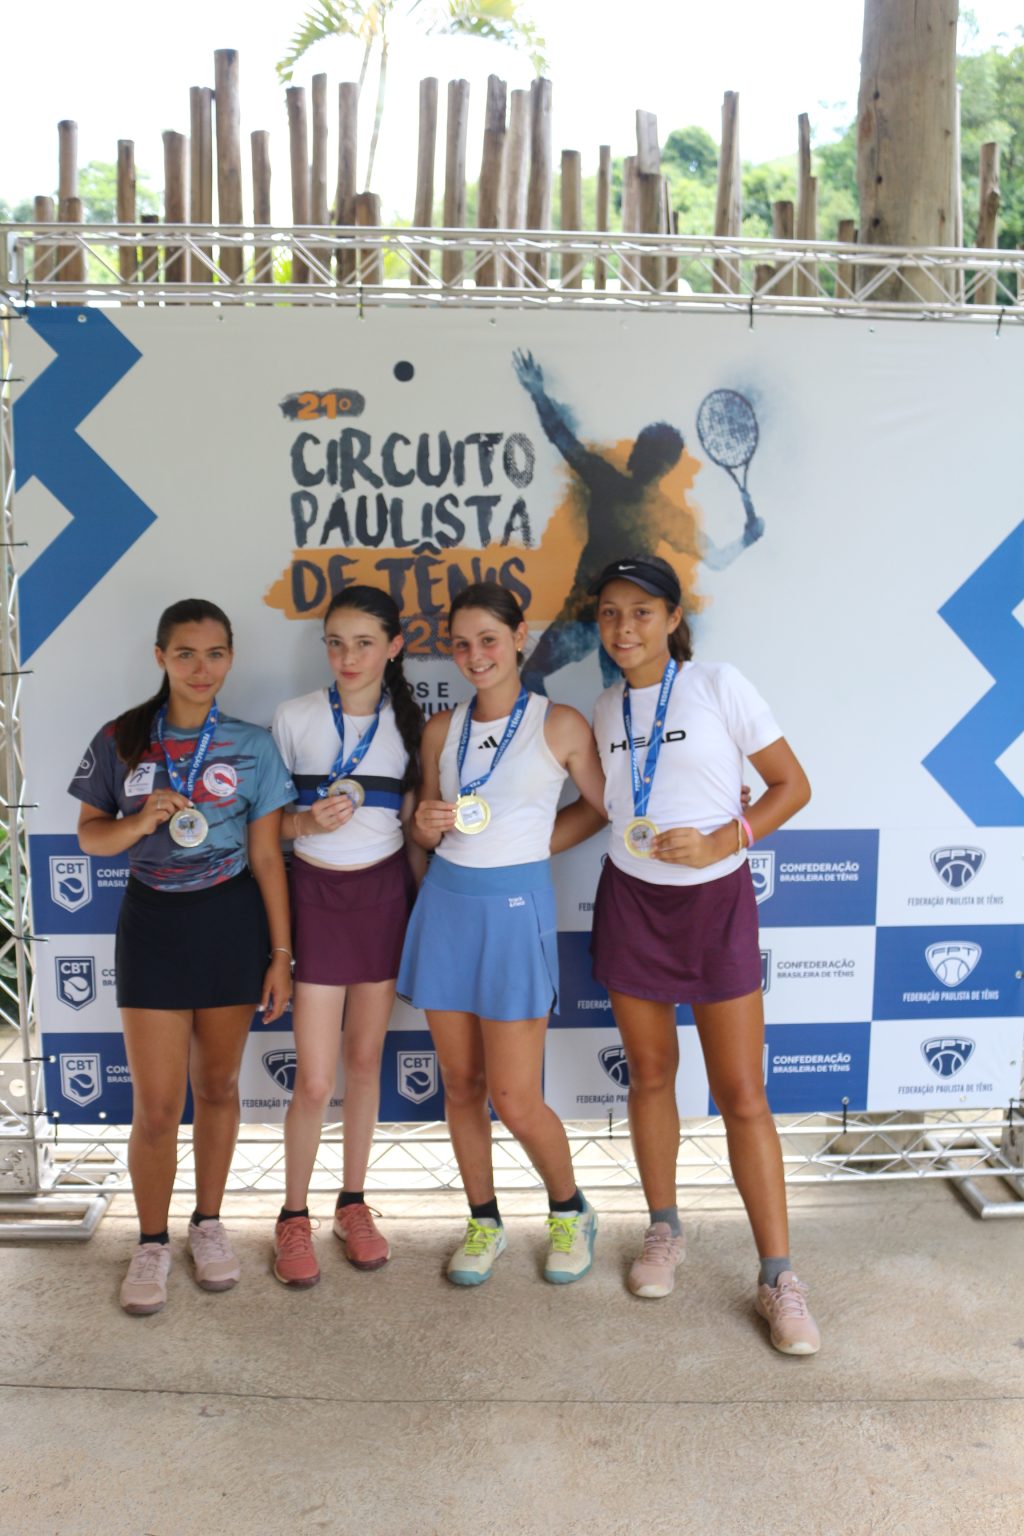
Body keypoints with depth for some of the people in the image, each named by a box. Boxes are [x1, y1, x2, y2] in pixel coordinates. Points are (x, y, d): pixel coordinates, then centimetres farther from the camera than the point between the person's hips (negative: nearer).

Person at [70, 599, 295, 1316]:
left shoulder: (252, 746, -3)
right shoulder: (120, 740, -2)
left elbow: (267, 855, -1)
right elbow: (90, 833, 4)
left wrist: (281, 953, -2)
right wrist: (139, 822, -19)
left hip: (232, 920, 1)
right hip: (153, 921, 0)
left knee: (218, 1085, 13)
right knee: (156, 1103, 2)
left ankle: (209, 1223, 33)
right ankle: (152, 1243, 23)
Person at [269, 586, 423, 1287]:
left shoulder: (409, 722, 3)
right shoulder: (296, 717, -3)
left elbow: (411, 822, 8)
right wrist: (310, 819, -17)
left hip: (384, 891, 2)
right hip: (316, 890, -2)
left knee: (365, 1058, 12)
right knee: (315, 1079, -2)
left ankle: (354, 1204, 28)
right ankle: (294, 1216, 19)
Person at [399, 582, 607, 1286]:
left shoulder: (561, 724, -6)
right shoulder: (442, 729, 7)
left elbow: (614, 809, 2)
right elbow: (427, 834, 14)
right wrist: (428, 823, -7)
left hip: (516, 909, -4)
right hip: (446, 904, 4)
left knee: (516, 1100, -2)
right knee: (461, 1085, 11)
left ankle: (571, 1209, 26)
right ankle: (484, 1221, 31)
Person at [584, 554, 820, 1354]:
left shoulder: (720, 686, -9)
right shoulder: (607, 709, 5)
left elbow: (793, 784, -7)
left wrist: (721, 840, -19)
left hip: (716, 899, -3)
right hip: (632, 899, 4)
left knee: (743, 1094, -1)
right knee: (651, 1074, 12)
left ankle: (779, 1276, 10)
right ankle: (665, 1231, 31)